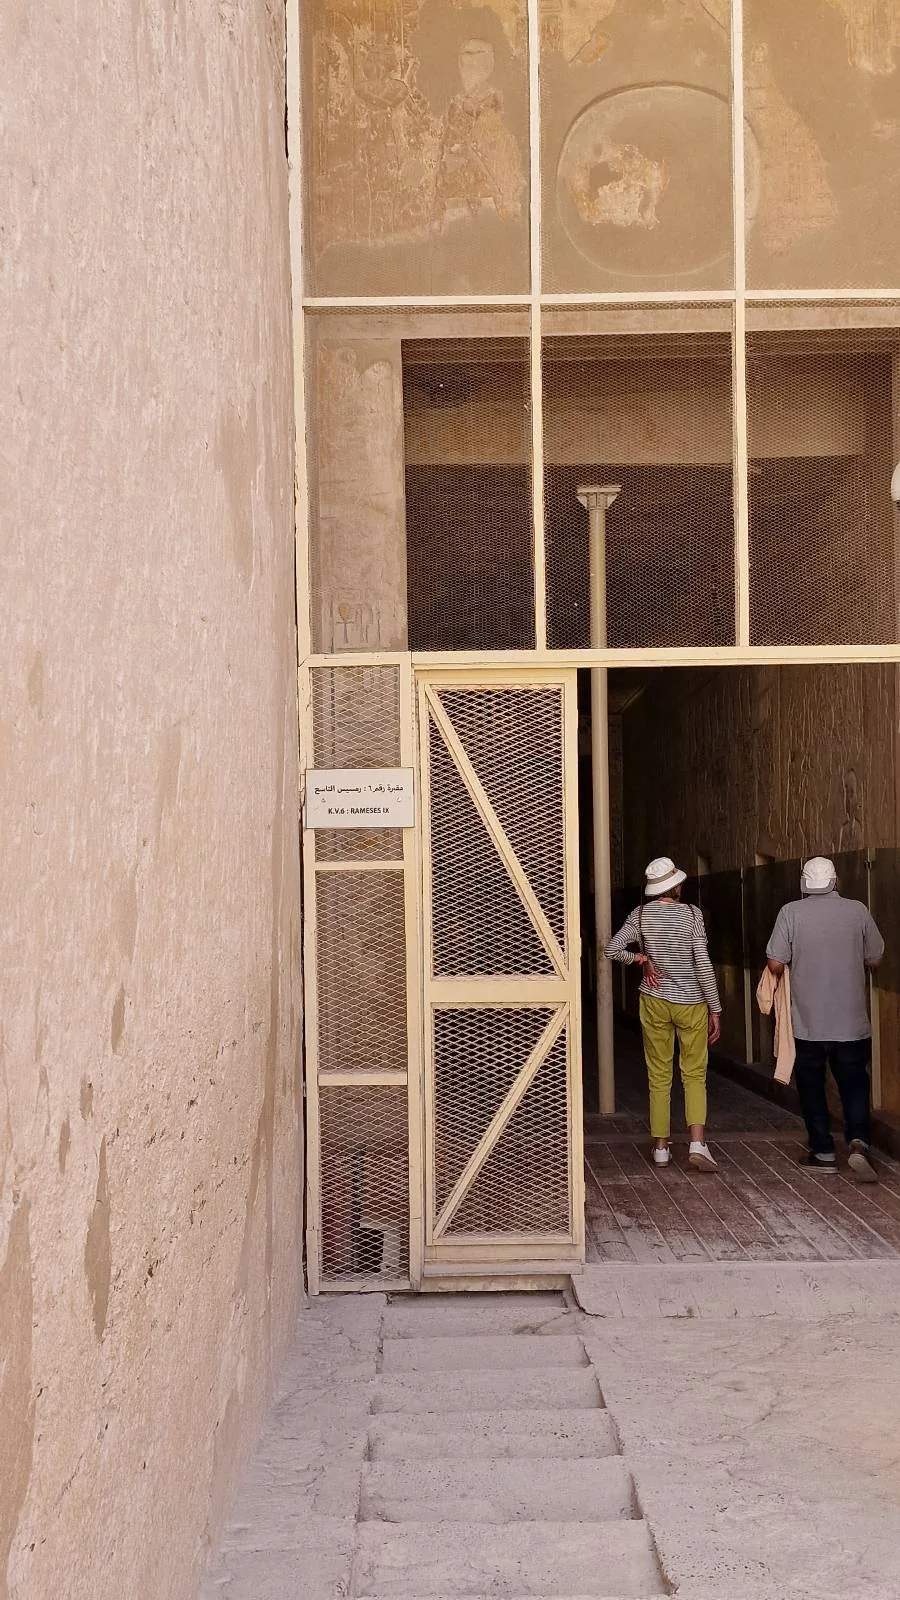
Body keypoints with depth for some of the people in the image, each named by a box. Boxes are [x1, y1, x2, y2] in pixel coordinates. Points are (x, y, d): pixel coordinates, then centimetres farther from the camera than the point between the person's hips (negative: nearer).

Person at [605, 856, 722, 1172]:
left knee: (659, 1076, 10)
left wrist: (641, 958, 6)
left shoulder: (641, 914, -3)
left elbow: (612, 950, -9)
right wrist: (715, 1009, -6)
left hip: (655, 1003, 1)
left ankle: (661, 1148, 13)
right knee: (694, 1075, 7)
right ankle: (698, 1143, -9)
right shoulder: (691, 913, -8)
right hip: (691, 1003, -1)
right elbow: (703, 964, -11)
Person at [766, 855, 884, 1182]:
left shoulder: (791, 912, -7)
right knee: (854, 1084, 11)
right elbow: (874, 959, 6)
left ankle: (823, 1152, 17)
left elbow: (775, 964, -10)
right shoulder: (858, 910, -3)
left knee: (812, 1087, 13)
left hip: (808, 1022, -1)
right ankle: (859, 1141, -9)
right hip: (852, 1021, 1)